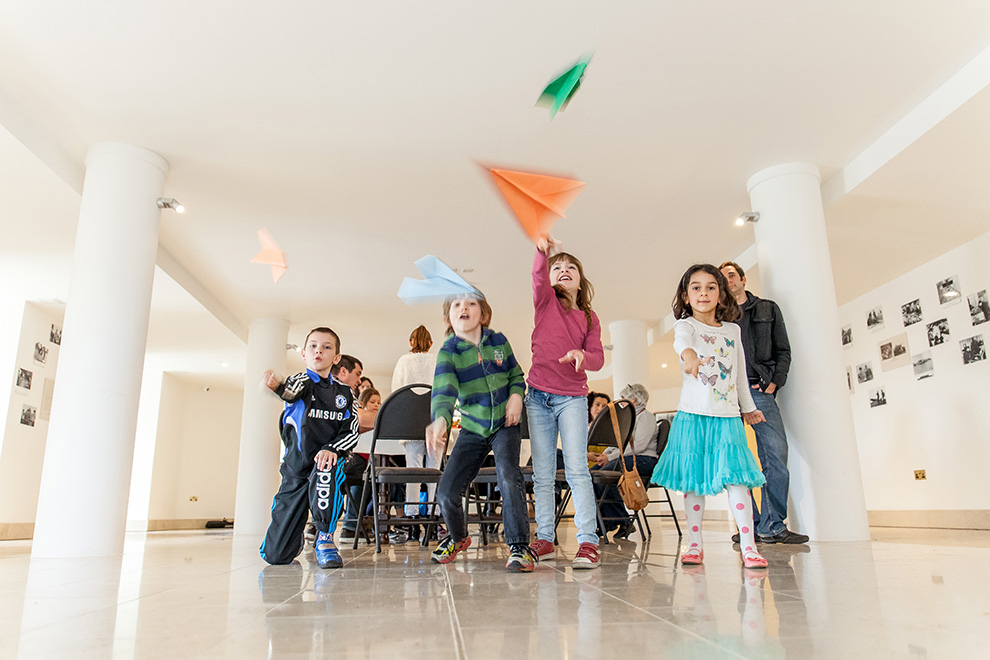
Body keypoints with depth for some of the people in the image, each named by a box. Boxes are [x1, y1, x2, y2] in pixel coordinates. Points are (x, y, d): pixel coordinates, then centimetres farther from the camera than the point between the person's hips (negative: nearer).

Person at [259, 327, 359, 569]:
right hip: (296, 468, 0)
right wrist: (278, 385, -52)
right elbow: (291, 391, -28)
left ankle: (325, 539, -21)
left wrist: (332, 449, -19)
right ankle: (296, 538, 38)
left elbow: (352, 431, 1)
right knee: (276, 555, -1)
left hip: (327, 463, 0)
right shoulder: (301, 381, -3)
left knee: (326, 470, -40)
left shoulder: (343, 392, 6)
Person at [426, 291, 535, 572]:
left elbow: (516, 374, 12)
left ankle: (519, 546, -10)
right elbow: (443, 389, -26)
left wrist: (516, 395, -10)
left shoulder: (499, 341, -1)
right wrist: (440, 420, -46)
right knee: (447, 491, -2)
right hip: (473, 429, 1)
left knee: (508, 477, -26)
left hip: (505, 425, 0)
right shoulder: (448, 352, -9)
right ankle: (458, 536, 31)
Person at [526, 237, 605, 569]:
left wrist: (582, 355, -22)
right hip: (539, 397, 1)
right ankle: (544, 539, 14)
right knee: (542, 474, 6)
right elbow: (538, 277, -15)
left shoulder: (589, 318, 11)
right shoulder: (546, 302, 7)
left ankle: (588, 541, -7)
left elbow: (598, 357, 2)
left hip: (572, 398, 0)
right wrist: (543, 252, -36)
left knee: (577, 469, -10)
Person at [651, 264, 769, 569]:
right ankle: (695, 544, 12)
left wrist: (748, 407, 28)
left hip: (728, 417, 3)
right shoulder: (686, 324, 0)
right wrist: (689, 353, -49)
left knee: (736, 477, -5)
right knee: (693, 480, 2)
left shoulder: (732, 330, 14)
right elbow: (680, 340, -26)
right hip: (693, 415, -2)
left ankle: (748, 546, -1)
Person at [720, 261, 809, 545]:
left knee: (776, 454, -9)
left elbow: (783, 351, 12)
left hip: (759, 391, 0)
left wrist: (775, 382, -2)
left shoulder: (768, 309, 17)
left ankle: (772, 526, -2)